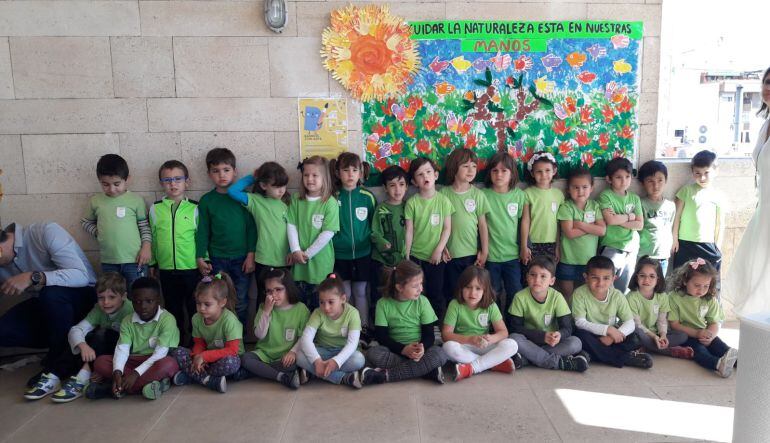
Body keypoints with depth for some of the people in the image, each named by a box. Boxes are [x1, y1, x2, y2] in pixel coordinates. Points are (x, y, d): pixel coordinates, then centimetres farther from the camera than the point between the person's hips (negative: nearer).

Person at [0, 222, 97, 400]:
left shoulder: (46, 232, -23)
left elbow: (81, 276, -32)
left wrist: (33, 277, -40)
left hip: (83, 296, -5)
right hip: (49, 305, 6)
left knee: (51, 293, -36)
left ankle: (57, 368, -20)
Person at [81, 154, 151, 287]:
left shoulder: (136, 200, -2)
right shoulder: (96, 201, 5)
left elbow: (144, 226, 3)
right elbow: (85, 221, 18)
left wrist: (146, 246, -8)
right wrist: (98, 233, 2)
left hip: (134, 260, -3)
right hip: (108, 262, 3)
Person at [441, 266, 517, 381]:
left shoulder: (490, 306, -3)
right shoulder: (455, 305, -9)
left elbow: (503, 332, -5)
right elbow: (446, 334, -14)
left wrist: (492, 339, -28)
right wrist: (470, 339, -29)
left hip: (484, 346, 2)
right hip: (463, 346, -2)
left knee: (511, 345, -23)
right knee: (449, 347, -35)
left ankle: (471, 368, -26)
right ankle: (495, 363, -24)